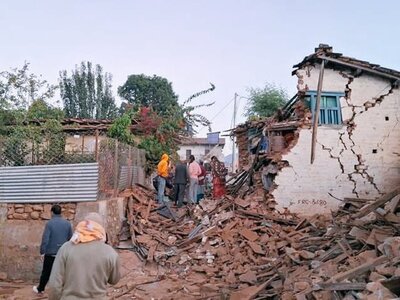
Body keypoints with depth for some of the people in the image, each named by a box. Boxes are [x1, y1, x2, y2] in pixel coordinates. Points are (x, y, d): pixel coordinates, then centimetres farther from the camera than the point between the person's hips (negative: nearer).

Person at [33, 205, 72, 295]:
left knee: (46, 272, 15)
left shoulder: (49, 223, -10)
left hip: (50, 253, -2)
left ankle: (40, 289, 34)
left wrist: (42, 252, -4)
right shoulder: (67, 223, 0)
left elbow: (45, 239, -13)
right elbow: (70, 239, 4)